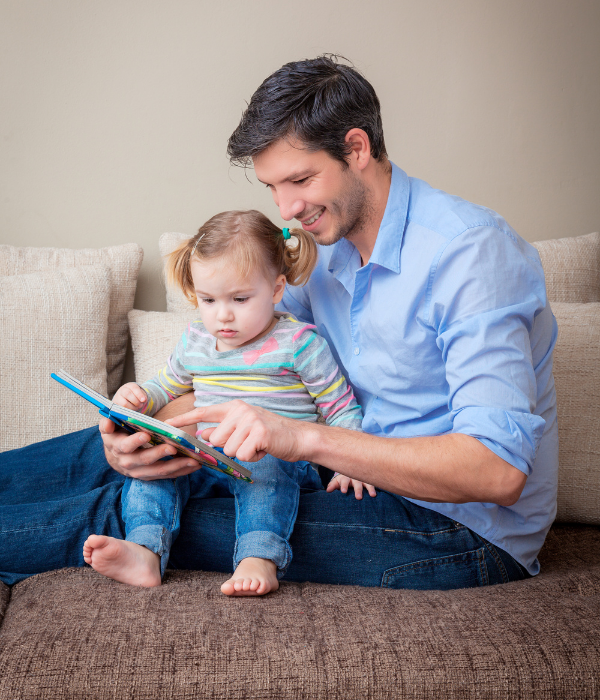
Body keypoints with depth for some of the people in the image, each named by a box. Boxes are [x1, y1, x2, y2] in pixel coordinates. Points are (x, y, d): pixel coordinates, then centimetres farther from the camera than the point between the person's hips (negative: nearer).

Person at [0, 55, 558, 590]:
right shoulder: (322, 245, 4)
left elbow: (500, 470, -31)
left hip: (467, 531, -7)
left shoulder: (469, 252, -22)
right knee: (117, 452, 1)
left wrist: (303, 438, -38)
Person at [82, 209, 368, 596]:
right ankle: (144, 551, -35)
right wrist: (138, 396, 5)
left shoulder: (299, 342, -4)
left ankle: (260, 560, -53)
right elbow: (168, 386, 28)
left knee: (264, 464, -38)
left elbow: (342, 409, 0)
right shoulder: (195, 341, 12)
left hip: (280, 458, -5)